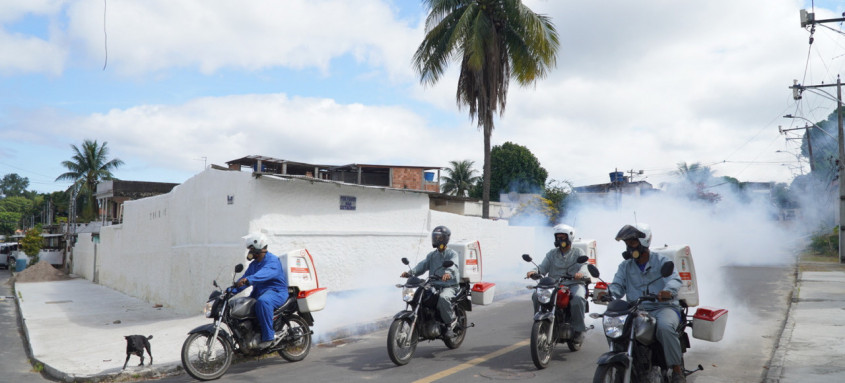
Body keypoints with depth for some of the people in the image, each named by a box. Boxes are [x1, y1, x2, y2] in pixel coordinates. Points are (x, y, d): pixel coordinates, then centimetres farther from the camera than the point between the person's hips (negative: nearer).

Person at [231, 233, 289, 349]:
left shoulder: (272, 260, -11)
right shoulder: (253, 264, 20)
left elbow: (265, 273, -32)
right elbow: (245, 278, 16)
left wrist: (248, 279, -47)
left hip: (276, 292, -9)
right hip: (259, 292, 10)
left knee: (263, 301, -39)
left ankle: (269, 335, -32)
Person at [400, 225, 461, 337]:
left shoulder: (452, 254, 1)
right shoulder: (431, 255, 19)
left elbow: (453, 265, -20)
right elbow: (423, 265, 3)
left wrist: (448, 273, -44)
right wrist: (411, 272, -17)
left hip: (449, 286, -6)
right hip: (433, 286, 6)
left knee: (443, 298, -36)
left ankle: (451, 321, -14)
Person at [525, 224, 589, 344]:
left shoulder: (578, 252, 12)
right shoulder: (552, 253, 21)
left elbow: (584, 266, -6)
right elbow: (543, 267, 9)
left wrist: (581, 273, -31)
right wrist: (534, 271, -14)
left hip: (574, 283, -3)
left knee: (578, 298, -35)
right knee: (537, 296, -22)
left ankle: (578, 330, -22)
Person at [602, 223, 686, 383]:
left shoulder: (662, 261, 5)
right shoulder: (625, 266, 18)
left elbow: (674, 279, -13)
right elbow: (618, 285, 4)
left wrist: (667, 291, -37)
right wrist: (608, 292, -21)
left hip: (663, 307, -4)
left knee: (664, 327, -36)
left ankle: (677, 370, -21)